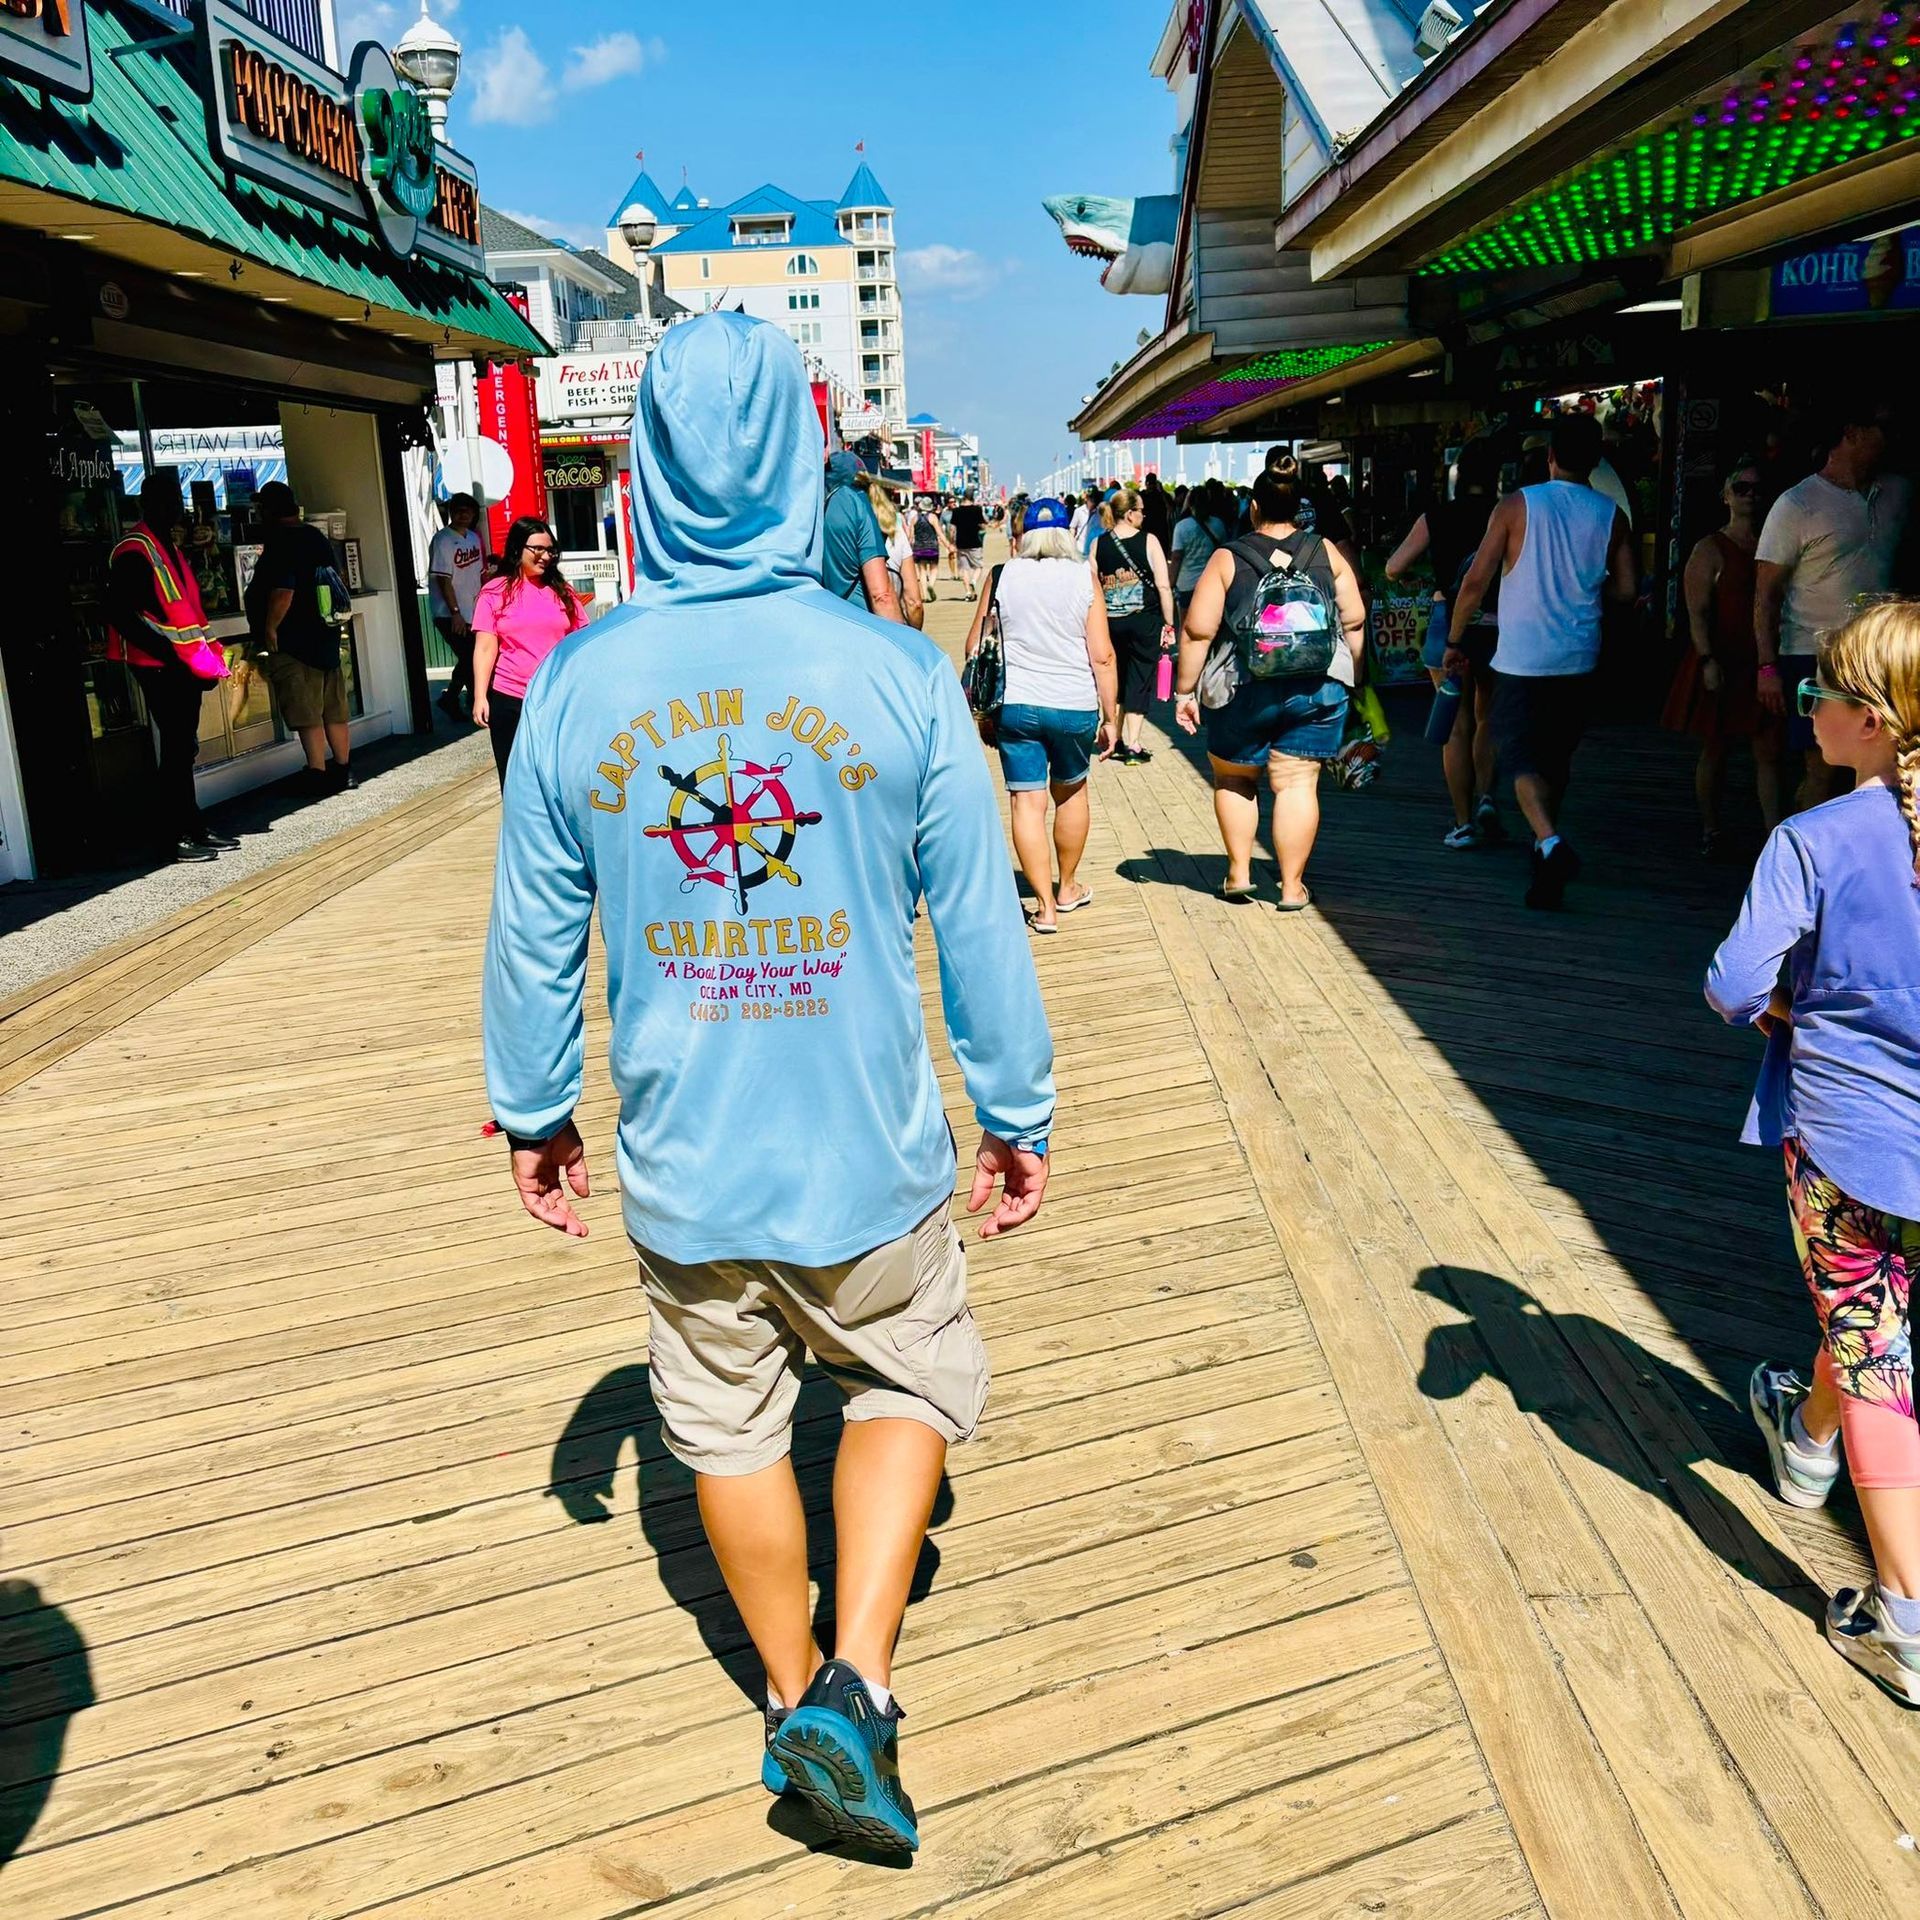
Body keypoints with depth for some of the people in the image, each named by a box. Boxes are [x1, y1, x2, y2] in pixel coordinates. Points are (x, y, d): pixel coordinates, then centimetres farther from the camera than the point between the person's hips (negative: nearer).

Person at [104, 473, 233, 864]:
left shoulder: (168, 546, 17)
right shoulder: (134, 550, -12)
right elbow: (121, 615, -19)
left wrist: (206, 654, 10)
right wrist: (170, 654, -21)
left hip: (184, 666, 9)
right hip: (160, 667, -9)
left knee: (184, 748, 12)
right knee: (178, 748, -6)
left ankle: (191, 828, 19)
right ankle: (170, 837, 0)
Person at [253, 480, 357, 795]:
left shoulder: (279, 542, -15)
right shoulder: (318, 538, 11)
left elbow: (283, 591, -23)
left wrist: (270, 629, -14)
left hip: (293, 642, -8)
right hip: (326, 636, 8)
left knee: (306, 714, -5)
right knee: (334, 710, 12)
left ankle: (318, 776, -5)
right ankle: (344, 771, 17)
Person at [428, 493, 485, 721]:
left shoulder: (473, 538, 12)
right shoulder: (442, 540, -12)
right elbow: (443, 580, -17)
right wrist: (455, 612, -21)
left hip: (472, 613, 8)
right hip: (450, 615, -8)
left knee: (469, 659, 13)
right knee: (471, 660, -7)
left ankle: (450, 697, 28)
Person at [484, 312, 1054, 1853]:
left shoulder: (579, 681, -7)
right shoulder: (898, 673, -12)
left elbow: (533, 934, 1)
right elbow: (980, 928, -7)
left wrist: (535, 1111, 16)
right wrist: (1017, 1116, 6)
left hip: (681, 1167, 2)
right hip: (867, 1157, -1)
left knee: (731, 1430, 20)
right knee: (913, 1383, 22)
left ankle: (795, 1700, 38)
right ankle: (854, 1685, 12)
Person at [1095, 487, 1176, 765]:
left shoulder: (1098, 544, 0)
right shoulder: (1149, 541, -8)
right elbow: (1164, 586, -9)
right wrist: (1168, 624, -1)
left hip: (1110, 623, 3)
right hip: (1145, 622, -3)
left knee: (1115, 679, 18)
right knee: (1139, 680, 4)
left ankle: (1116, 741, 23)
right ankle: (1133, 747, 2)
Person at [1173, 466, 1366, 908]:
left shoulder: (1227, 558, -2)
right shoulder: (1327, 553, 4)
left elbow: (1198, 630, -6)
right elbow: (1354, 620, 6)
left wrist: (1185, 690, 1)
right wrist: (1349, 677, 17)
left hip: (1244, 691, -1)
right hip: (1318, 689, 1)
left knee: (1233, 779, 18)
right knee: (1297, 784, 5)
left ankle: (1239, 873, 19)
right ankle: (1292, 885, 7)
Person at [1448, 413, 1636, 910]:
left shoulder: (1516, 506, -6)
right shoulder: (1611, 515, 3)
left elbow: (1476, 580, -8)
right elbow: (1625, 590, 6)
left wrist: (1454, 641, 3)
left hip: (1521, 659, -4)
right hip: (1578, 660, 4)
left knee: (1520, 755, -2)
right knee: (1556, 755, 17)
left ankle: (1550, 842, -25)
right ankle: (1544, 847, 28)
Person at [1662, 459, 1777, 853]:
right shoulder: (1710, 550, -1)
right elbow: (1697, 612, -8)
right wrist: (1708, 661, -17)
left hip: (1762, 664, 3)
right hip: (1721, 664, -3)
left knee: (1769, 751, -2)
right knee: (1715, 748, 6)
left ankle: (1774, 835, -1)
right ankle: (1710, 830, 18)